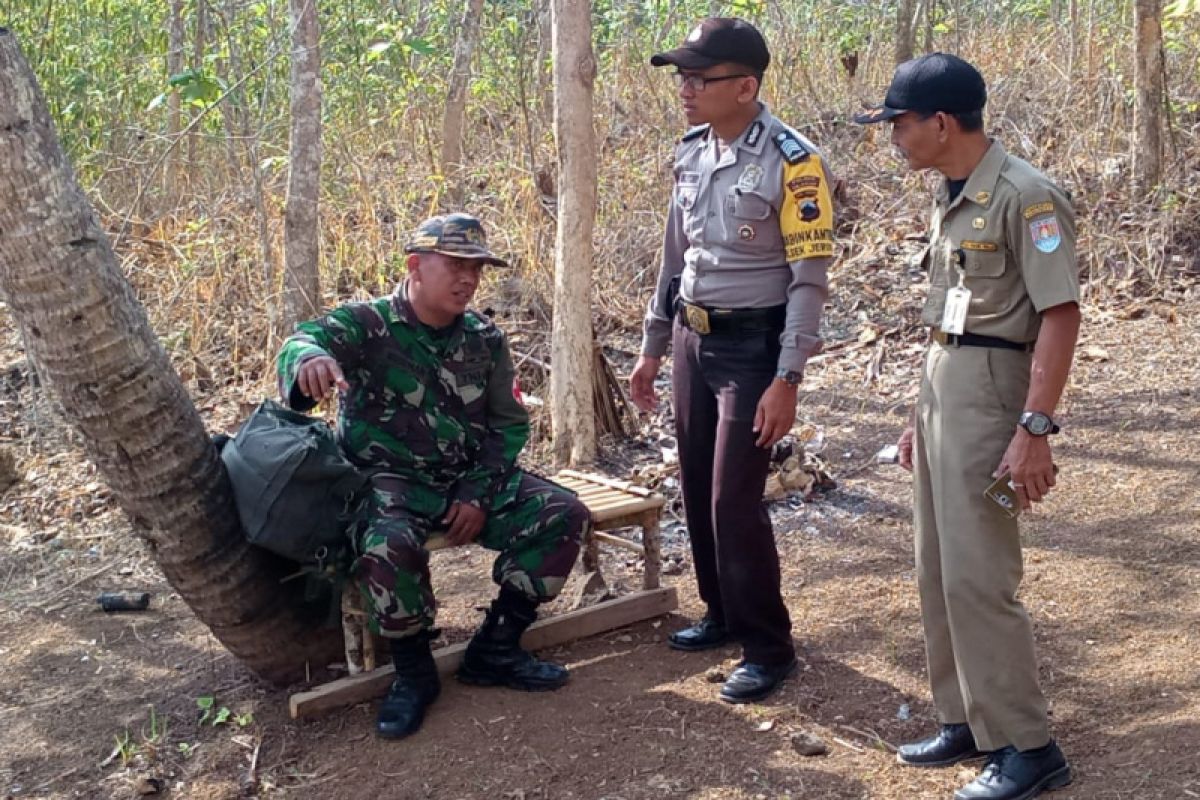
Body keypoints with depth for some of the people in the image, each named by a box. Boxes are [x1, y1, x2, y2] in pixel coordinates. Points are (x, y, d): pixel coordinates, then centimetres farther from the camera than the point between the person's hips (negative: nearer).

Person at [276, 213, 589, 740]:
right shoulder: (368, 324, -10)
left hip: (468, 480, 6)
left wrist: (479, 495, -6)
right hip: (389, 480, -5)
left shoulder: (485, 340, 6)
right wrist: (310, 357, -58)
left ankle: (494, 651, 1)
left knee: (564, 515, -10)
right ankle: (412, 672, -10)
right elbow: (310, 338, -31)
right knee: (389, 547, -38)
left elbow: (509, 425, 10)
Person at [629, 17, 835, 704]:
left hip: (752, 345, -7)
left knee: (735, 501, -6)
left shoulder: (792, 163, -16)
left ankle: (770, 647, 9)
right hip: (692, 340, 7)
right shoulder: (692, 154, 6)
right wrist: (652, 349, 17)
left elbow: (810, 280, -16)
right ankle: (725, 614, 31)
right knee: (698, 491, 13)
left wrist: (787, 379, -19)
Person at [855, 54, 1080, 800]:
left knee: (977, 575, -7)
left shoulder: (1025, 195, -16)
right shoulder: (952, 199, 13)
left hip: (992, 392, -10)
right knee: (939, 571, 14)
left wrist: (1035, 429, -24)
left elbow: (1061, 314, -20)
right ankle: (968, 722, 26)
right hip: (942, 384, 10)